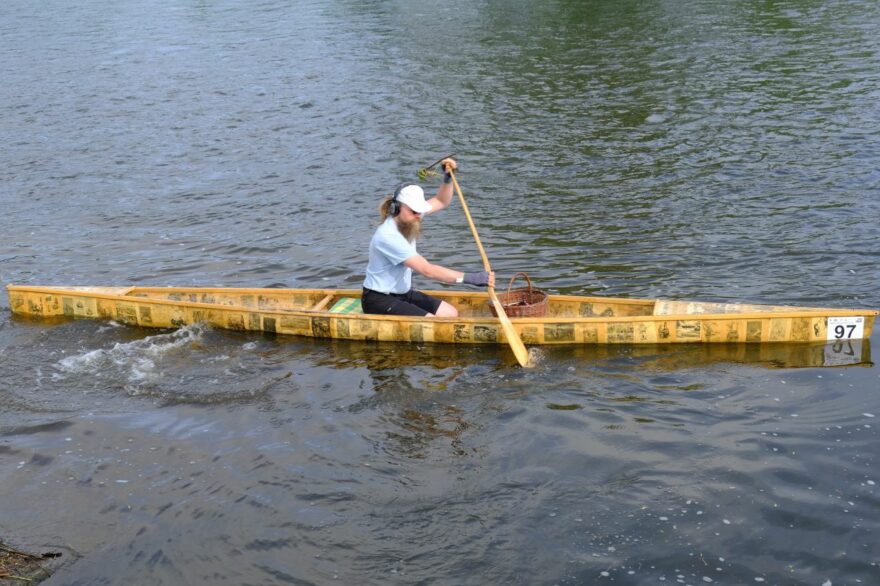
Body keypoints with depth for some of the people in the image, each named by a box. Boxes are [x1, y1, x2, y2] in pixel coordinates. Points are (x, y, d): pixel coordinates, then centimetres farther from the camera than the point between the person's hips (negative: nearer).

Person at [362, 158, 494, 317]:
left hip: (403, 293, 9)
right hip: (378, 299, -9)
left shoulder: (407, 218, -2)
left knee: (450, 314, 0)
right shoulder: (388, 236, -28)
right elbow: (427, 270, -32)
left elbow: (441, 202, 15)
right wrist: (470, 278, -35)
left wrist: (447, 177, -5)